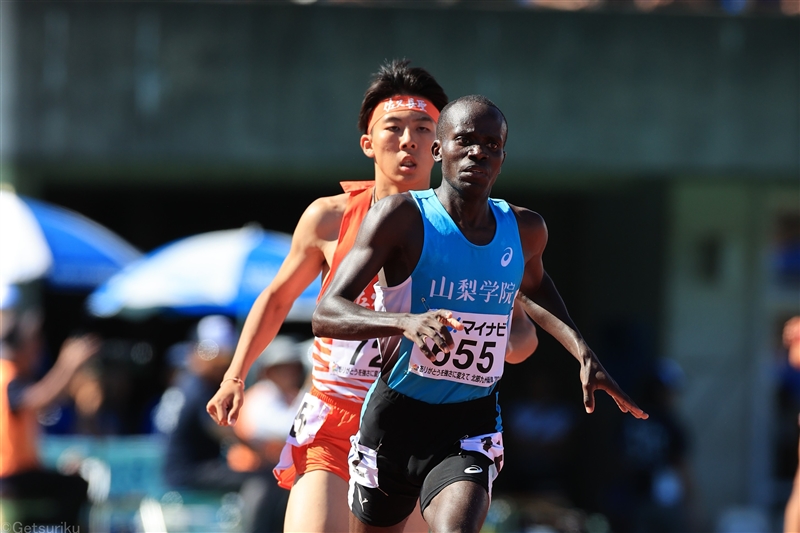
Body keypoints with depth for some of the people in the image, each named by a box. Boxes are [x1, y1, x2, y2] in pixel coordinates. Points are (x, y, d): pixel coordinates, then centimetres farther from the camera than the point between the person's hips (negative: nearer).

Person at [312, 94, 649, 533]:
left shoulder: (524, 230, 3)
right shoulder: (402, 217, -13)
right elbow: (326, 315, -21)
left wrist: (584, 355, 14)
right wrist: (405, 321, -40)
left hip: (470, 430, 1)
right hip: (395, 417, -1)